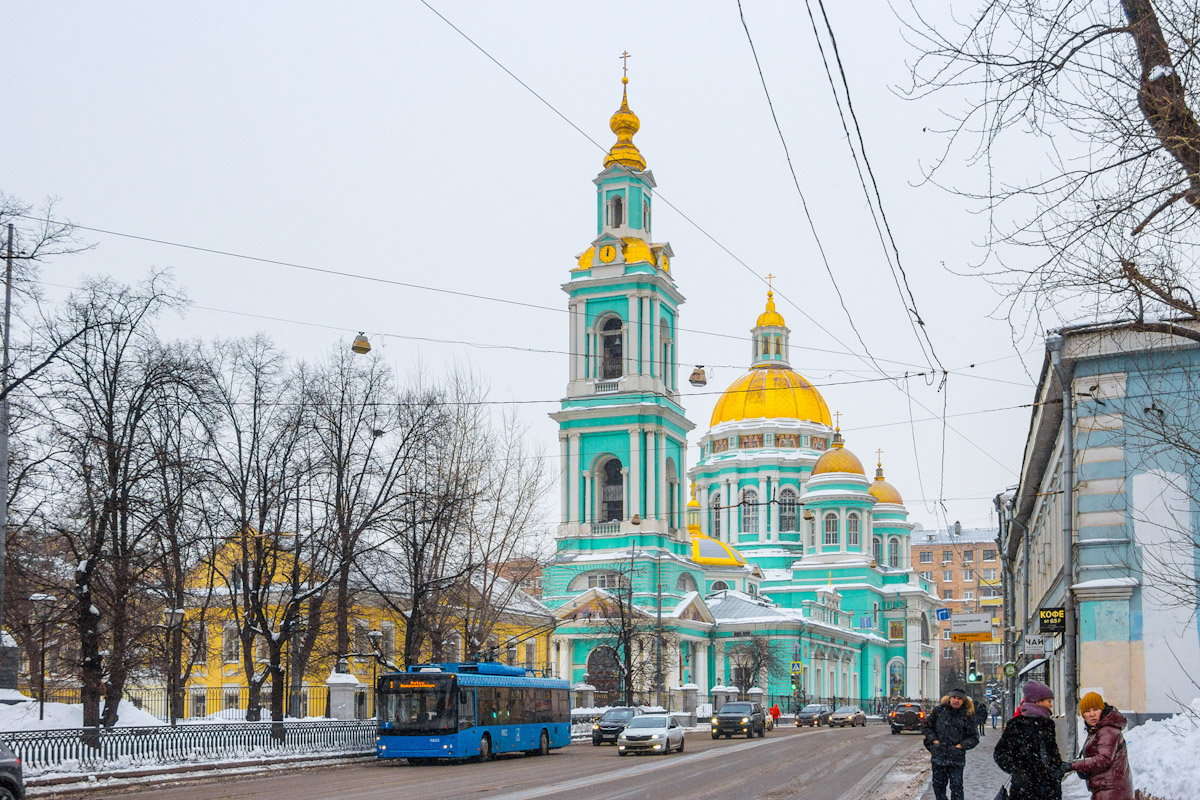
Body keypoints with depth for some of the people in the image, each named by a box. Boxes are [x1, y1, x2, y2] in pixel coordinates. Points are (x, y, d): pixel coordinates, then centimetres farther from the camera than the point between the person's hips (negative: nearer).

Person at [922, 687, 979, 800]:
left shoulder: (967, 715, 0)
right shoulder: (939, 710, 4)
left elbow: (974, 738, 5)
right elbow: (926, 727, 12)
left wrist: (961, 745, -8)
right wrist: (934, 739, -1)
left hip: (956, 757, -2)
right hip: (938, 755, 2)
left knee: (956, 787, -4)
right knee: (938, 786, 10)